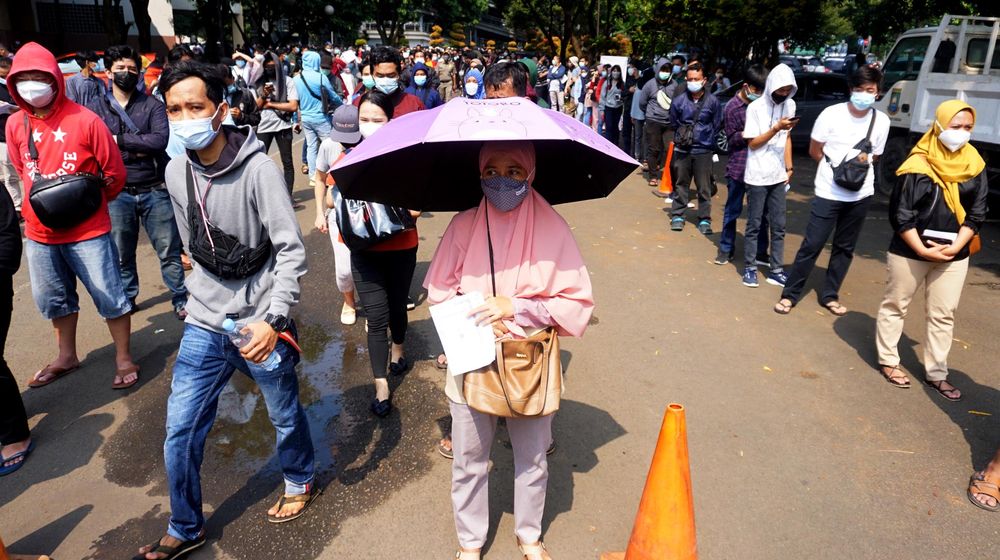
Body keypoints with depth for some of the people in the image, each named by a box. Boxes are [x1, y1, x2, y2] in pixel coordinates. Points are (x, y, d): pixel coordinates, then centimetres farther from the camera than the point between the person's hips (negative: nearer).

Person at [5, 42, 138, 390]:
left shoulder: (84, 120, -12)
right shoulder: (15, 125, 3)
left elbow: (114, 171, -6)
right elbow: (20, 172, 18)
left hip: (87, 230, -5)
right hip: (40, 233, 6)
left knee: (109, 296, 2)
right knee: (53, 299, 19)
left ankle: (124, 358, 18)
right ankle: (66, 357, 37)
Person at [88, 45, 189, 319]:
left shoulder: (152, 105, 1)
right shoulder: (97, 109, 5)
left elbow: (160, 140, -15)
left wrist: (119, 140, -12)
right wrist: (138, 150, -15)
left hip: (154, 191, -1)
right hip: (117, 193, 2)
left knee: (169, 250, 3)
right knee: (121, 254, 13)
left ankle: (180, 299, 15)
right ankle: (126, 300, 30)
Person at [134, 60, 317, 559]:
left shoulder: (257, 169, -17)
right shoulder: (176, 172, 1)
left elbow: (291, 250, -20)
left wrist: (274, 321, -27)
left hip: (260, 322, -5)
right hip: (204, 322, 5)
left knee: (284, 415, 14)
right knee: (180, 433, 7)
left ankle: (300, 480, 44)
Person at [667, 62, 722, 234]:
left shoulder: (713, 101, -4)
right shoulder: (679, 100, -3)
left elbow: (717, 126, 8)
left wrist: (707, 140, 9)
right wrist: (683, 136, 9)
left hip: (703, 151, -1)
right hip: (682, 150, 1)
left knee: (704, 187, 3)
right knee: (681, 184, 9)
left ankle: (704, 219, 13)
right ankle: (677, 216, 20)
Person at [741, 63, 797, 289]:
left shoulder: (790, 105, 8)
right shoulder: (756, 107, -8)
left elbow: (787, 138, 15)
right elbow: (753, 143, -8)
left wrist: (789, 167, 9)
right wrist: (776, 128, -21)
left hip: (778, 176, 5)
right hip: (757, 176, -5)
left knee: (778, 226, 5)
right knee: (754, 224, 2)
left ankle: (776, 270, 11)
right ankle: (749, 268, 12)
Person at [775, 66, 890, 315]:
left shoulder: (882, 121, 1)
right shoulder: (832, 114, -8)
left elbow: (875, 156, 12)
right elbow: (814, 151, 0)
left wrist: (864, 160, -10)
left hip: (861, 195, 4)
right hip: (828, 192, -3)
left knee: (845, 248, 10)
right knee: (811, 245, -3)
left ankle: (829, 295, 23)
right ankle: (790, 294, 8)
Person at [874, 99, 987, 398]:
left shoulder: (974, 164, 1)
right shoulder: (918, 165, -13)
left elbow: (976, 214, 3)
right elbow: (900, 215, -12)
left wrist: (954, 247, -10)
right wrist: (923, 250, -16)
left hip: (954, 255, 5)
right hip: (909, 252, -4)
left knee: (943, 315, 11)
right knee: (895, 306, 9)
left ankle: (937, 373, 22)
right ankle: (888, 360, 26)